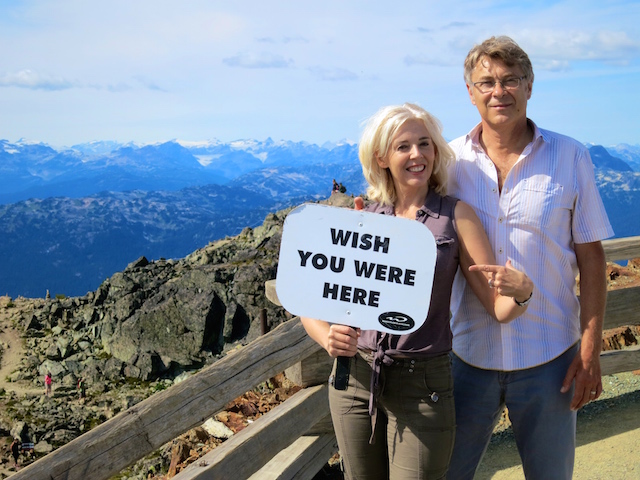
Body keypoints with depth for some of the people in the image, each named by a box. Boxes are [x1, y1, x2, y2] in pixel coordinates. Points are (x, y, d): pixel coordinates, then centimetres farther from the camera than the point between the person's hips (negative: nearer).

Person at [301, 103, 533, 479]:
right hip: (355, 378, 3)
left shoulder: (455, 216, -3)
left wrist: (522, 291, -27)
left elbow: (500, 309, -6)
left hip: (423, 385, -2)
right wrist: (329, 338, -20)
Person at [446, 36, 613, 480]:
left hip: (548, 359, -1)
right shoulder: (449, 160, -1)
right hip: (466, 354, 1)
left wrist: (591, 350, -5)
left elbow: (591, 256, -2)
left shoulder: (570, 158, -4)